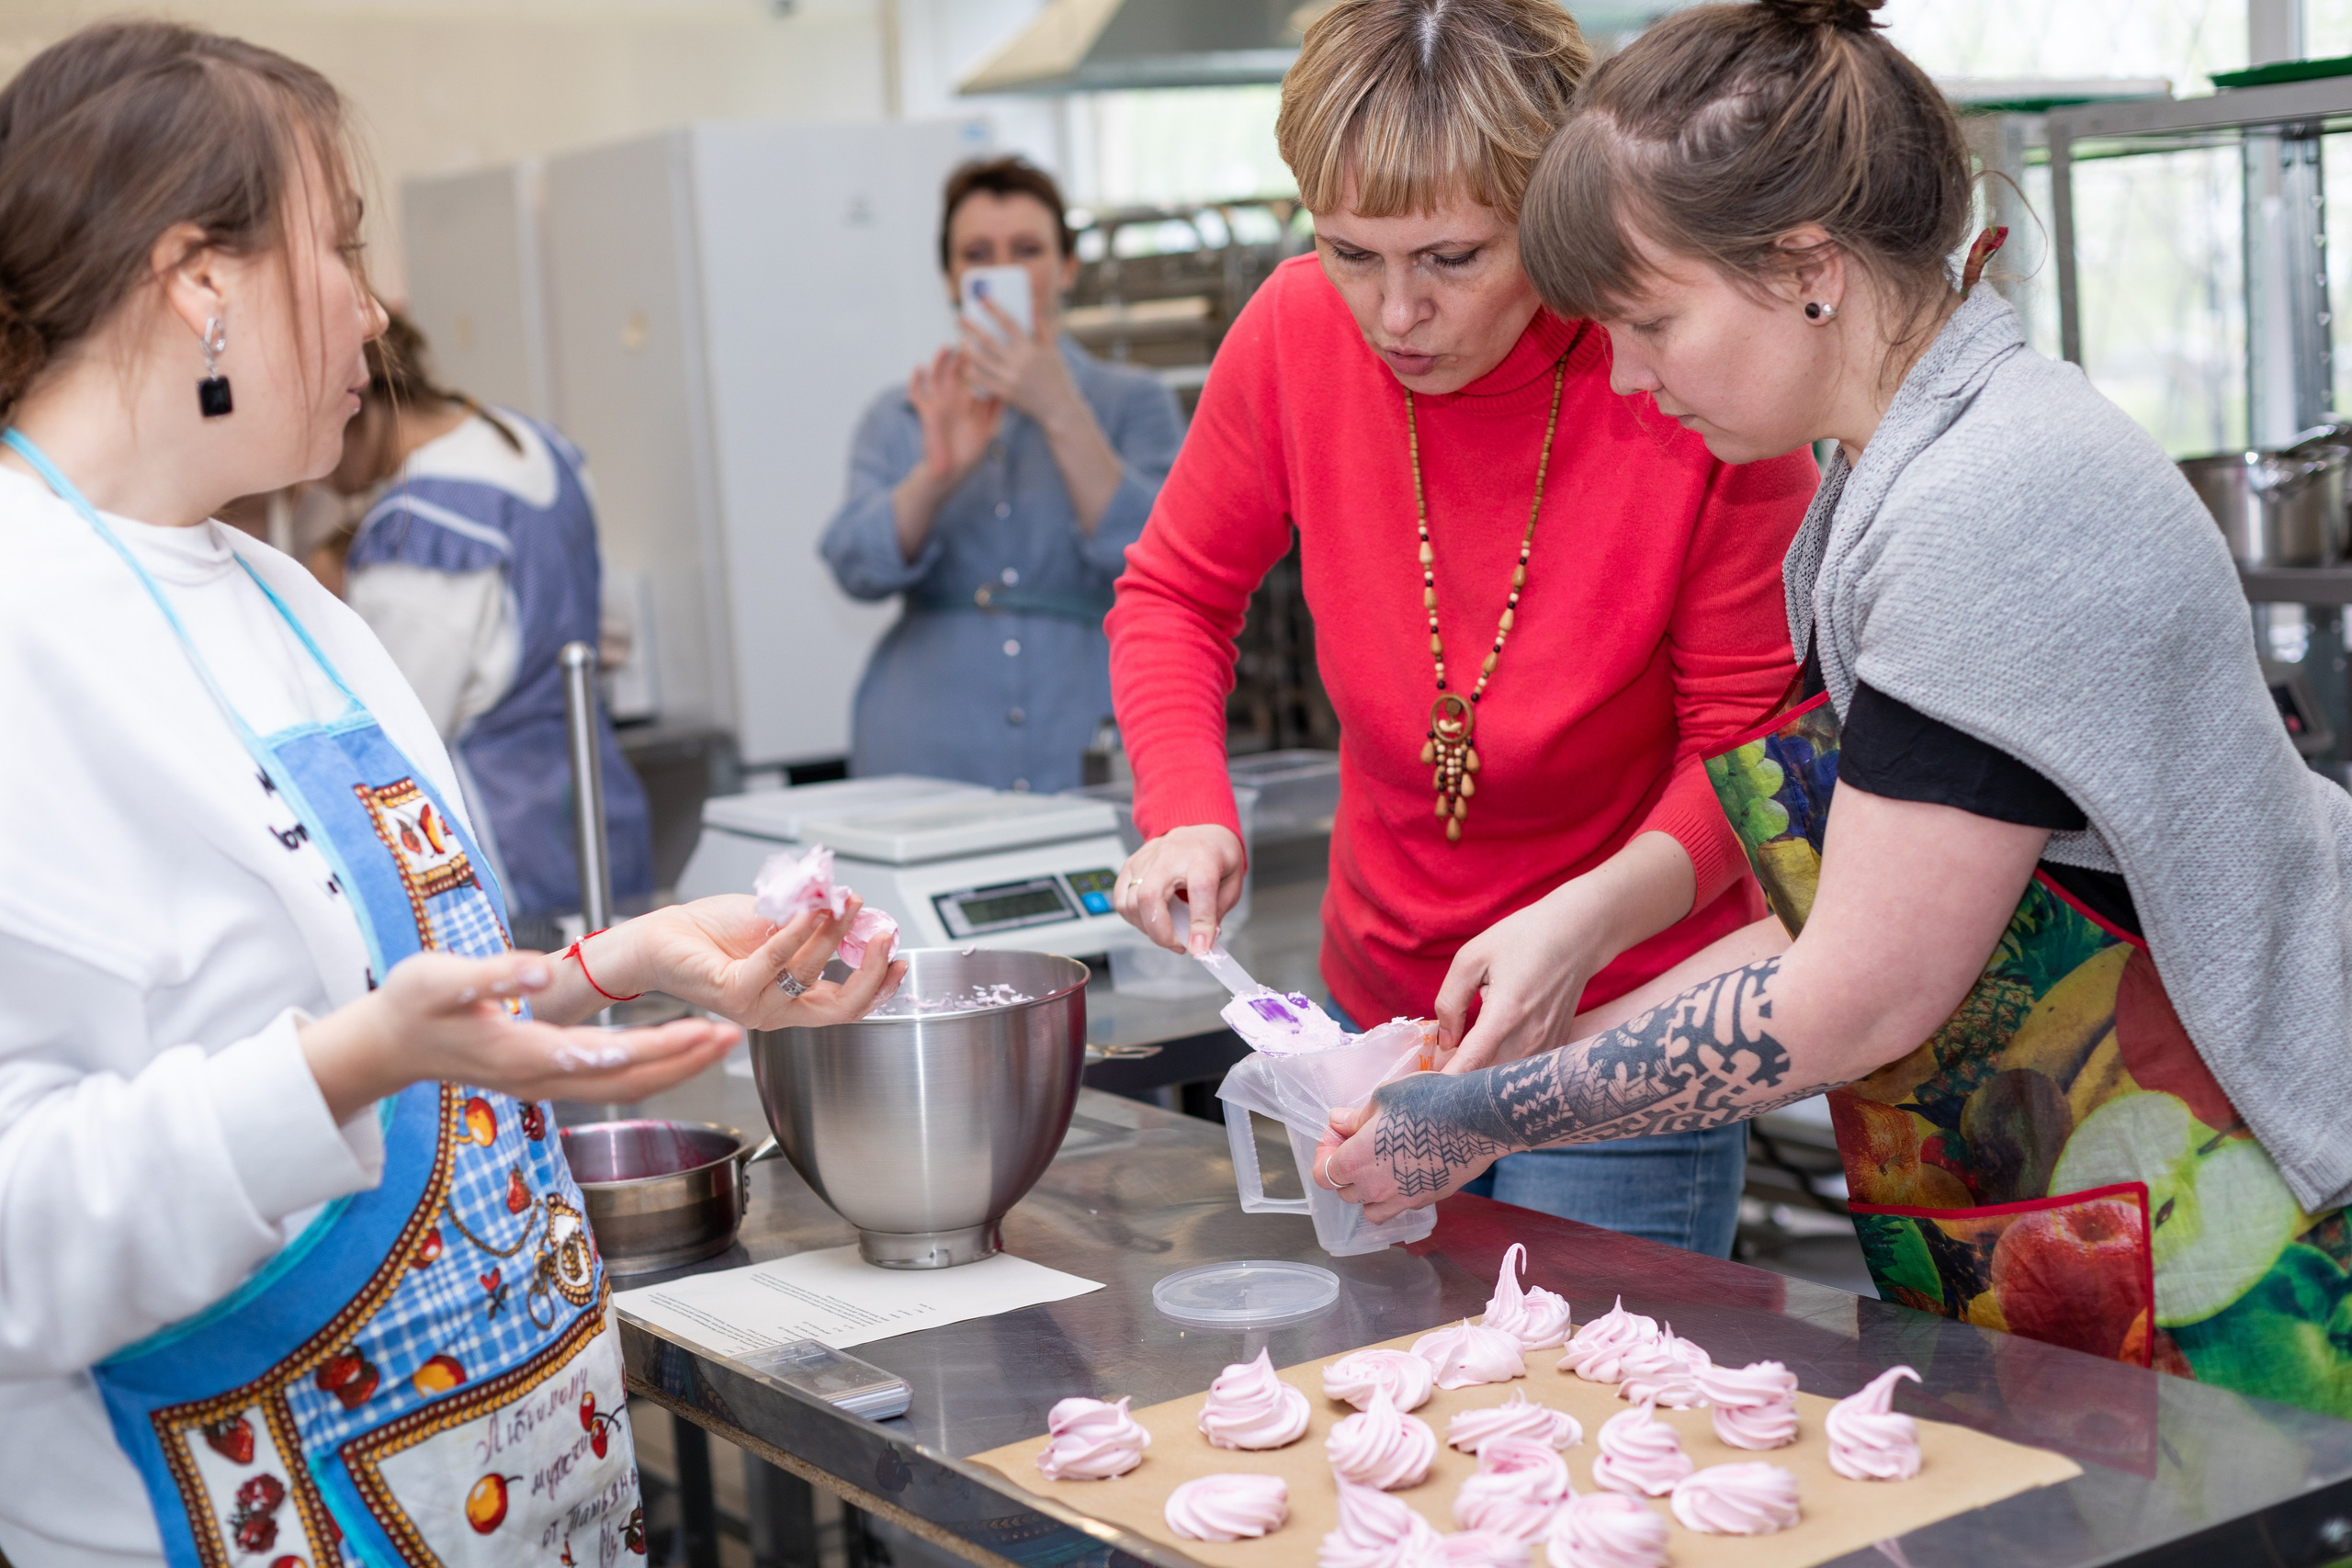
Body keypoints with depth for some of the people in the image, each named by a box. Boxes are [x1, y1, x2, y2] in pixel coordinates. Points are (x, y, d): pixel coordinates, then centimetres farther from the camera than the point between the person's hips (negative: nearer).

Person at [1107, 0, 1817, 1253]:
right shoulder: (1298, 331, -10)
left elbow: (1748, 738, -11)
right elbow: (1175, 594, 7)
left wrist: (1592, 918, -29)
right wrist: (1185, 810, -11)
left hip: (1627, 1030, -4)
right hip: (1374, 1003, 4)